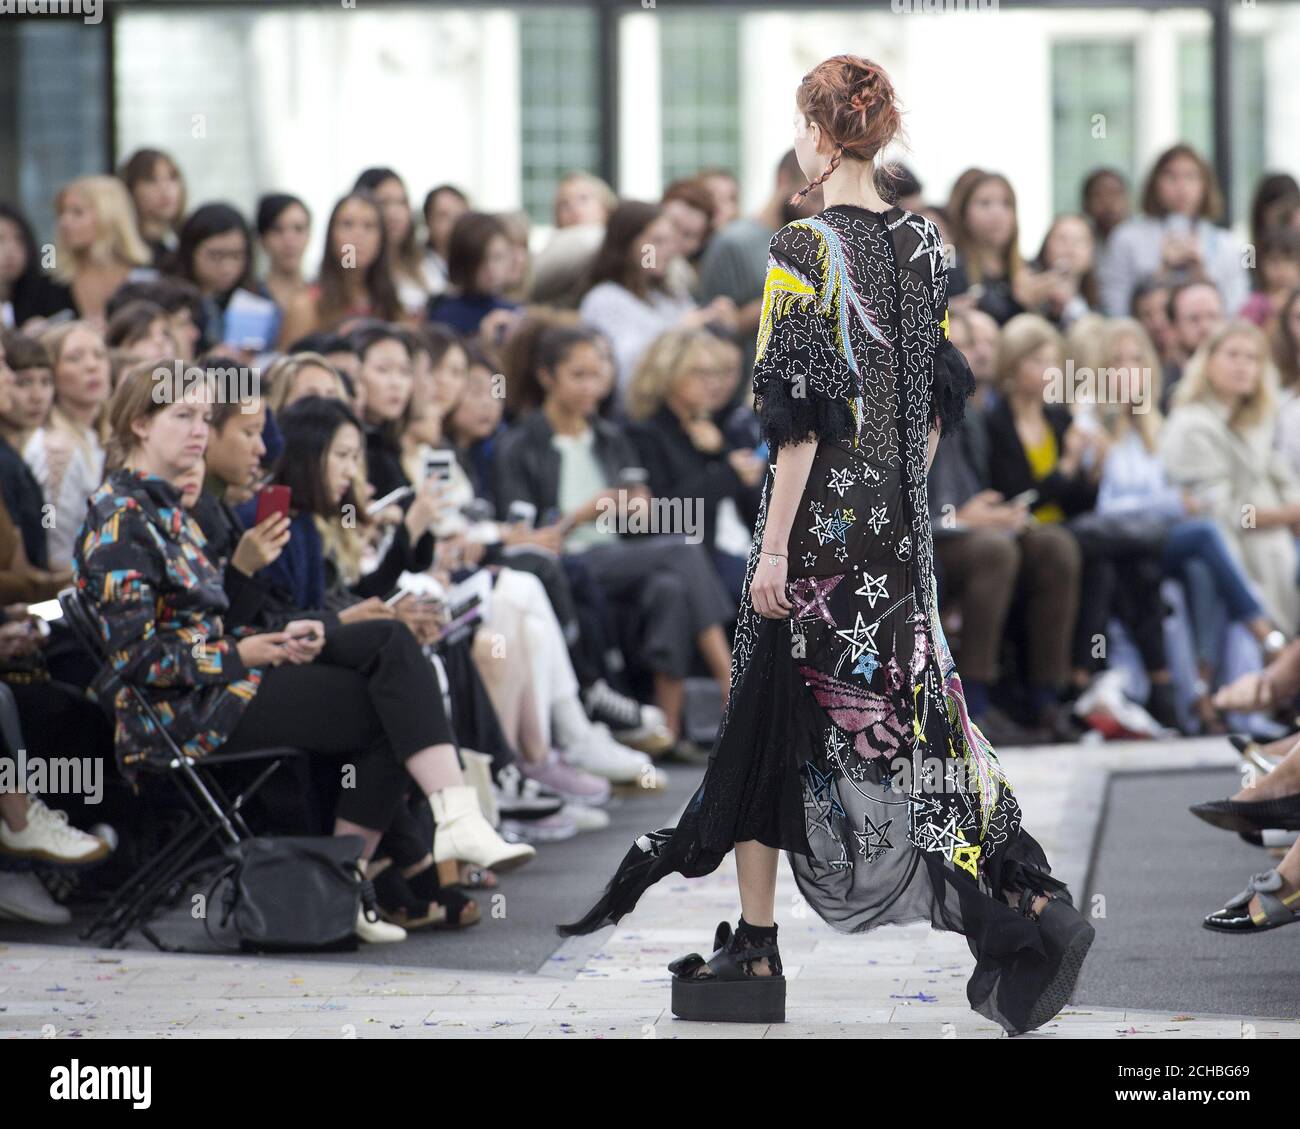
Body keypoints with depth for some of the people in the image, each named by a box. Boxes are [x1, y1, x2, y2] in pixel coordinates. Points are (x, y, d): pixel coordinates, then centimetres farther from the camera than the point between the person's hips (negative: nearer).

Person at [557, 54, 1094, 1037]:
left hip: (822, 514, -7)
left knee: (771, 720, 4)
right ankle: (1032, 906, -5)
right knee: (910, 705, 9)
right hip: (900, 519, 7)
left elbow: (801, 413, -17)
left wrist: (775, 546, -14)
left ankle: (755, 953, 8)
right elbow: (941, 394, 12)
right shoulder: (922, 242, 6)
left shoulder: (805, 249, -15)